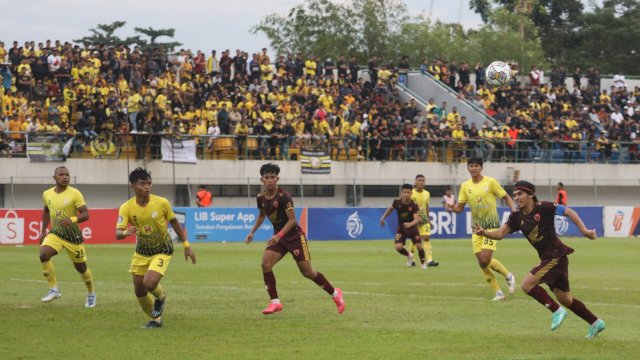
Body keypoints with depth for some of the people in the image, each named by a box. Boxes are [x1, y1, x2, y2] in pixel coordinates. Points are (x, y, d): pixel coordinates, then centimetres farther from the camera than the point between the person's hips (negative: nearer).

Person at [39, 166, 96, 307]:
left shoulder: (75, 194, -14)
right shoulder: (47, 194, 1)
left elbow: (86, 215, -17)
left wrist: (72, 220, -36)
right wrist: (43, 230, 16)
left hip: (73, 235, -3)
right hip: (55, 233, 3)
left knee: (81, 267, 8)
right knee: (43, 254, -25)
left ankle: (91, 294, 35)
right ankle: (54, 289, -15)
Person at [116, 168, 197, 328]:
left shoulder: (162, 203, -19)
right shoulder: (126, 208, -17)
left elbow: (174, 222, -2)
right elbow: (118, 233, -23)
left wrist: (186, 246, 2)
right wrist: (125, 232, -47)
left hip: (162, 251, -3)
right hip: (141, 251, 3)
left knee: (149, 283, -23)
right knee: (139, 290, 6)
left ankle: (160, 297, 14)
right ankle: (156, 319, 31)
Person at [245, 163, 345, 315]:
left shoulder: (283, 196, -21)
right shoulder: (261, 198, 0)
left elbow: (292, 220, -23)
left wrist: (279, 235, -34)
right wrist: (252, 232, 11)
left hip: (294, 236, -6)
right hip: (278, 237, 6)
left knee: (307, 272, -3)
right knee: (265, 263, -17)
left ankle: (335, 294, 18)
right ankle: (275, 302, -10)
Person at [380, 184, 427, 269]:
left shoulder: (414, 205, -24)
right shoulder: (397, 202, -15)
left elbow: (417, 218, -36)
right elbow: (391, 208, 8)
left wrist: (410, 224, -55)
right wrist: (383, 218, 8)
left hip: (412, 227, -2)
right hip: (401, 228, 2)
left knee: (419, 246, -10)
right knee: (398, 247, -17)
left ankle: (423, 262, 23)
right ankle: (408, 256, 19)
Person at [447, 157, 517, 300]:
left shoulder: (490, 182, -7)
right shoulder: (465, 186, 5)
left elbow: (506, 197, -1)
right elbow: (460, 207, 8)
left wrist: (514, 210, -17)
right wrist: (452, 208, -15)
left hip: (491, 225, -5)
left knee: (485, 259, -19)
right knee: (482, 263, 0)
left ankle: (508, 276, 8)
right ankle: (498, 293, 12)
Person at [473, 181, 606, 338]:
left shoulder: (543, 208, -12)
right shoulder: (517, 217, 6)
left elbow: (569, 212, -13)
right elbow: (500, 234, -3)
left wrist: (584, 230, -23)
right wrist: (484, 233, -22)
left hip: (556, 256, -8)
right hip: (547, 258, 8)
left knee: (526, 284, -16)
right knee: (564, 298, 15)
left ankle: (556, 311, -4)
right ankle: (596, 323, 29)